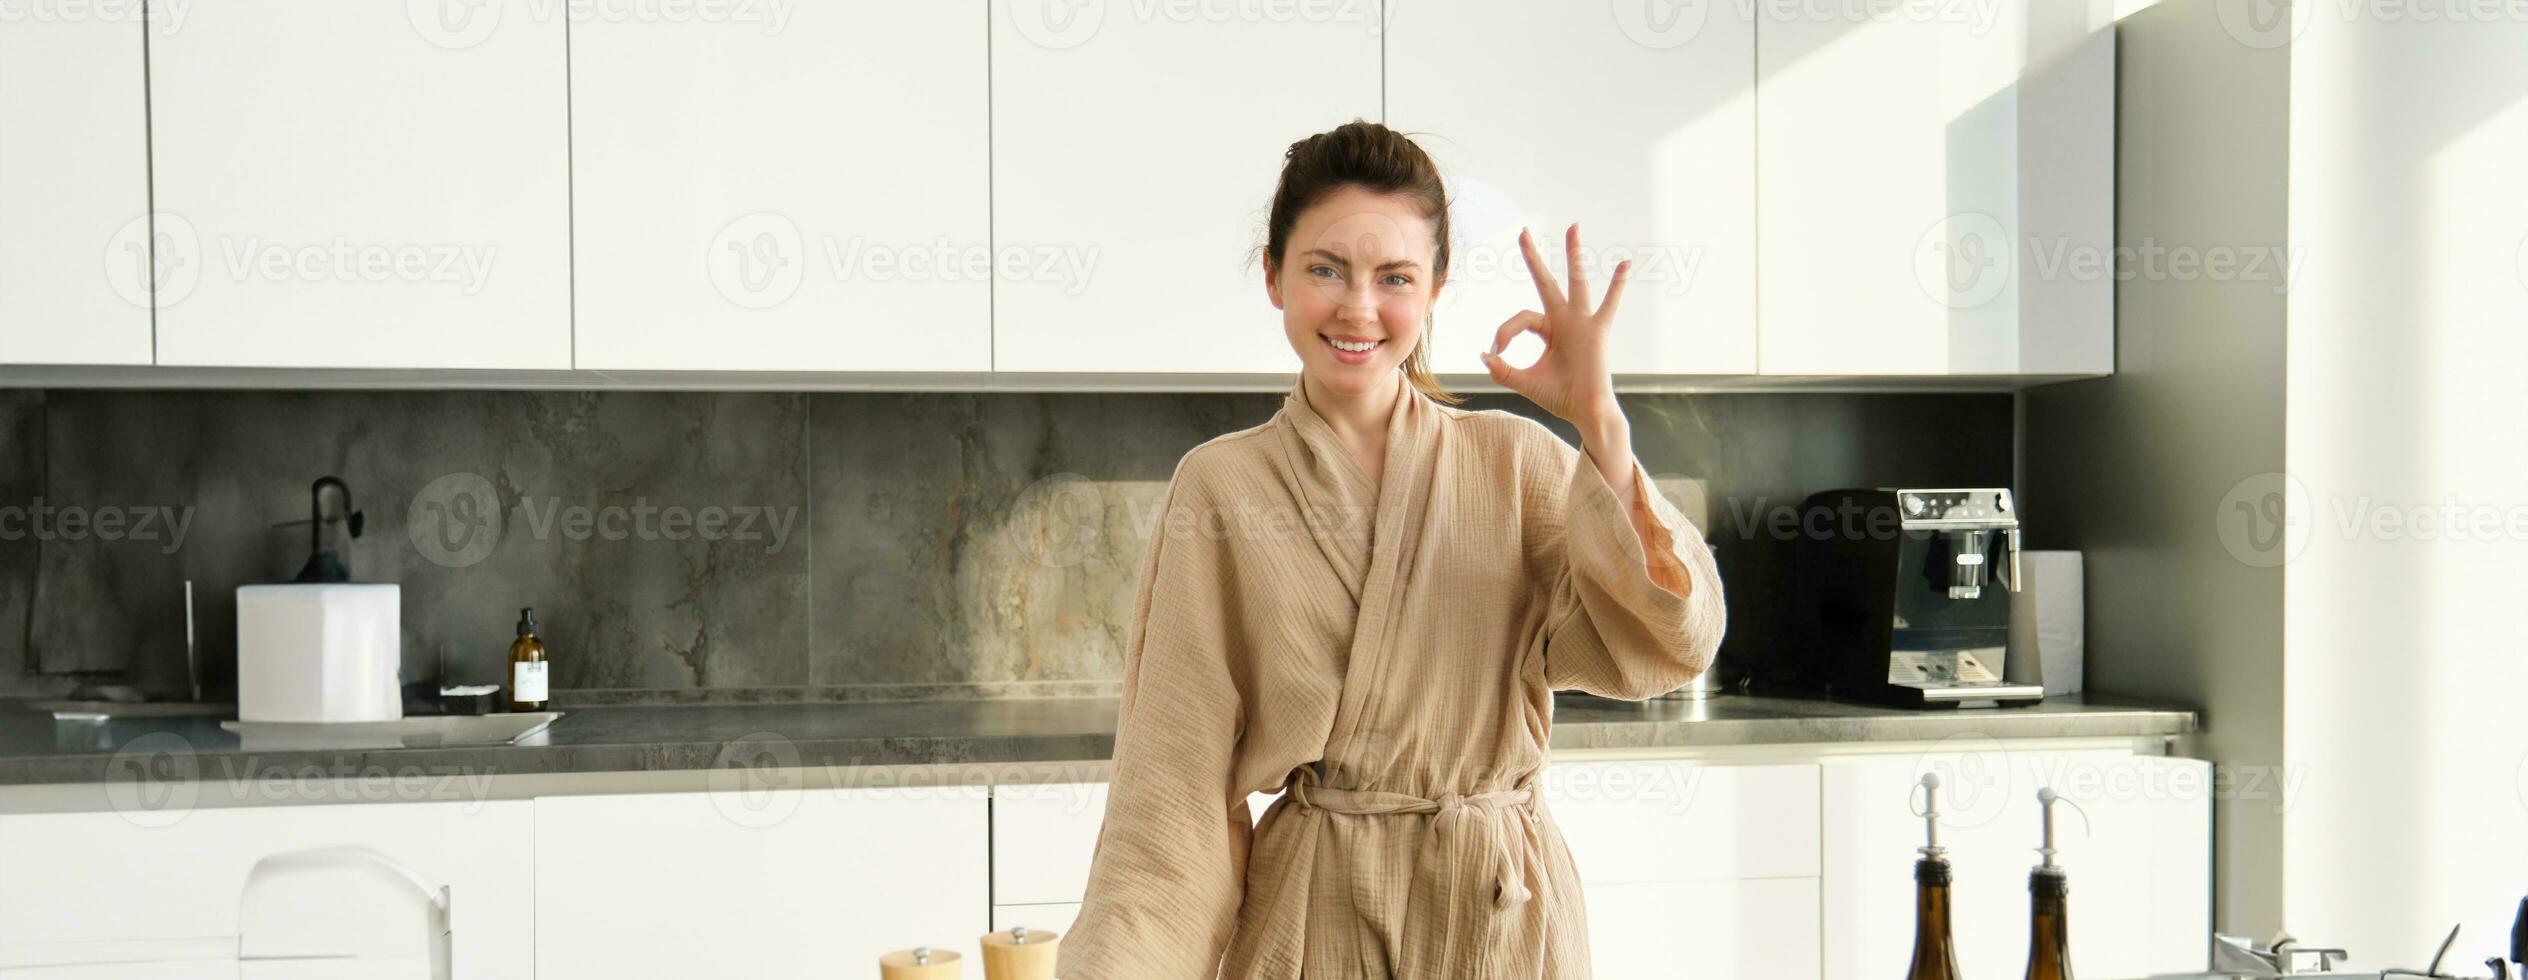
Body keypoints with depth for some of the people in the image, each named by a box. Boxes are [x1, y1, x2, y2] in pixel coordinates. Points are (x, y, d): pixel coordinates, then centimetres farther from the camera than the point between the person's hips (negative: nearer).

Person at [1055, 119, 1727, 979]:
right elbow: (1173, 774, -5)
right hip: (1309, 911, -1)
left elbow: (1667, 649, -13)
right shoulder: (1221, 486, -3)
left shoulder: (1515, 460, 0)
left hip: (1501, 910, 1)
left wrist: (1598, 424, -19)